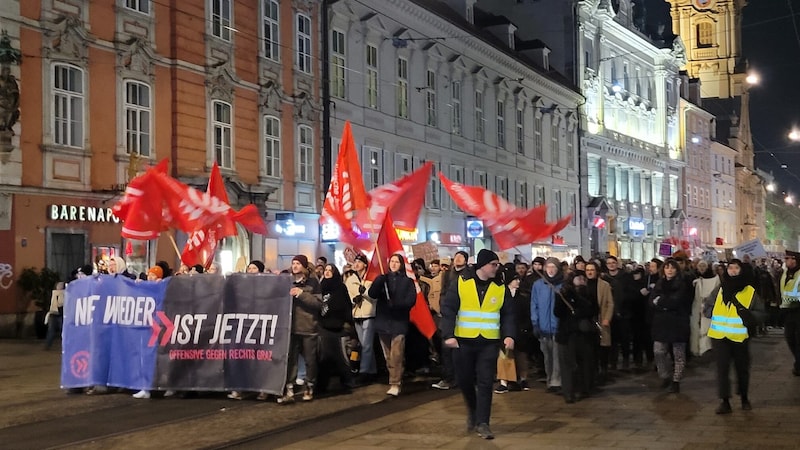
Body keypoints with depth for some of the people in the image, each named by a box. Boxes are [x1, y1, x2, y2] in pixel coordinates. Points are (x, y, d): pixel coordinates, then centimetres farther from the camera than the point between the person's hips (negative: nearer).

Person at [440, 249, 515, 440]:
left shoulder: (501, 288, 4)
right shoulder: (461, 284, -3)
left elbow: (508, 315, 5)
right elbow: (448, 310, -6)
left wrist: (509, 335, -11)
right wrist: (448, 335, -15)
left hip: (489, 342, 1)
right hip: (463, 341, 0)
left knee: (485, 382, -5)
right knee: (464, 380, 10)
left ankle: (482, 423, 0)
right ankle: (473, 411, 36)